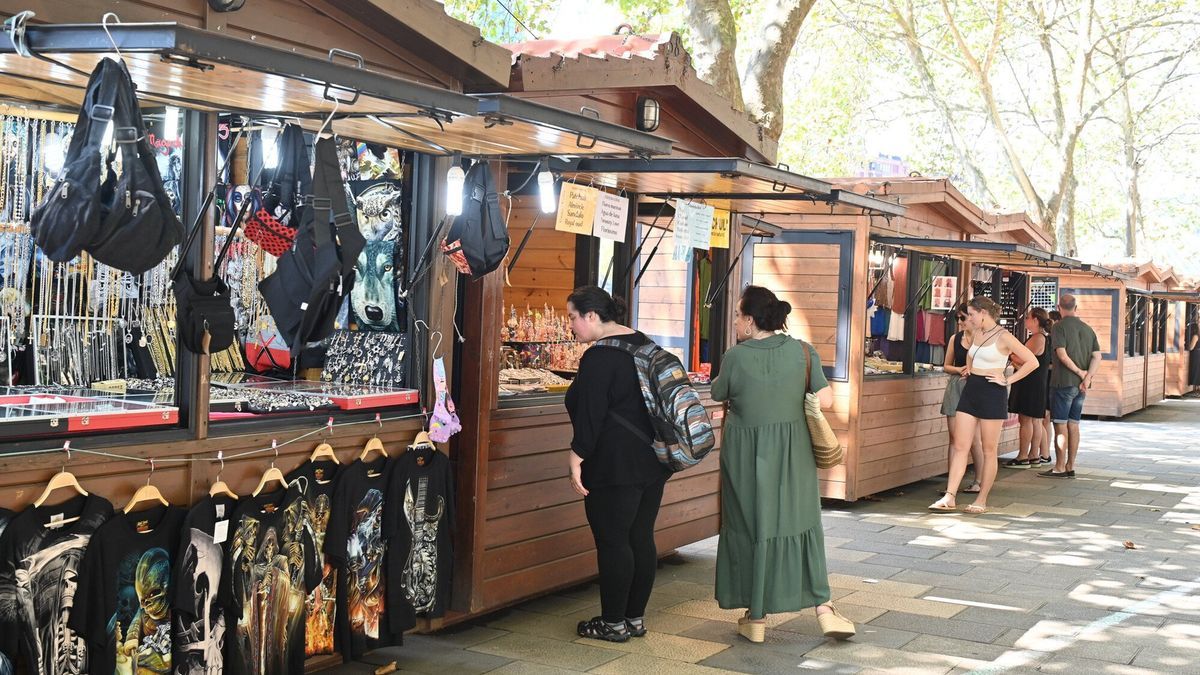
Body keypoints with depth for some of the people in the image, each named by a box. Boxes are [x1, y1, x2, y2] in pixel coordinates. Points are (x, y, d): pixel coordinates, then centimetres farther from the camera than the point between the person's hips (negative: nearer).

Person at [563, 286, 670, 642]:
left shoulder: (598, 358, -16)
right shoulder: (643, 343, 12)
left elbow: (590, 414, -19)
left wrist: (577, 458, -13)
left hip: (615, 464, -9)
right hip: (652, 461, 9)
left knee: (612, 542, 0)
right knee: (642, 538, 12)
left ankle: (614, 623, 6)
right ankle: (635, 618, 20)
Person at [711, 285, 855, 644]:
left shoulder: (735, 356, -13)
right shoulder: (802, 351, -6)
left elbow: (718, 395, 3)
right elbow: (825, 400, -7)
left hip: (746, 459, -2)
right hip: (793, 456, 2)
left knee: (750, 528, 9)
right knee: (800, 524, 13)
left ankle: (757, 616, 15)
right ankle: (823, 607, 7)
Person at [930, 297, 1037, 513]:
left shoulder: (1003, 337, -10)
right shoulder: (975, 334, 11)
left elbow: (1032, 361, -13)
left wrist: (1007, 380, -12)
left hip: (992, 393, -7)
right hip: (971, 390, 7)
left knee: (989, 450, 3)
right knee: (960, 446, 0)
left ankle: (981, 501, 9)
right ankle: (949, 497, -3)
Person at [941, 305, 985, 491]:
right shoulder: (955, 339, 9)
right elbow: (946, 366, 16)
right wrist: (959, 369, -3)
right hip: (955, 388, 5)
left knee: (974, 439, 0)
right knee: (954, 438, 4)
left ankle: (978, 482, 13)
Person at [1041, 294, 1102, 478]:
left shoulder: (1060, 327, -8)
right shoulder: (1088, 329, 11)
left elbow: (1062, 354, -18)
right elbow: (1097, 356, 3)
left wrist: (1080, 372, -10)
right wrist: (1087, 377, -8)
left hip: (1064, 382, -6)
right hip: (1081, 385, 6)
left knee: (1060, 425, -2)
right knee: (1074, 424, 12)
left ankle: (1060, 468, -2)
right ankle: (1070, 467, 14)